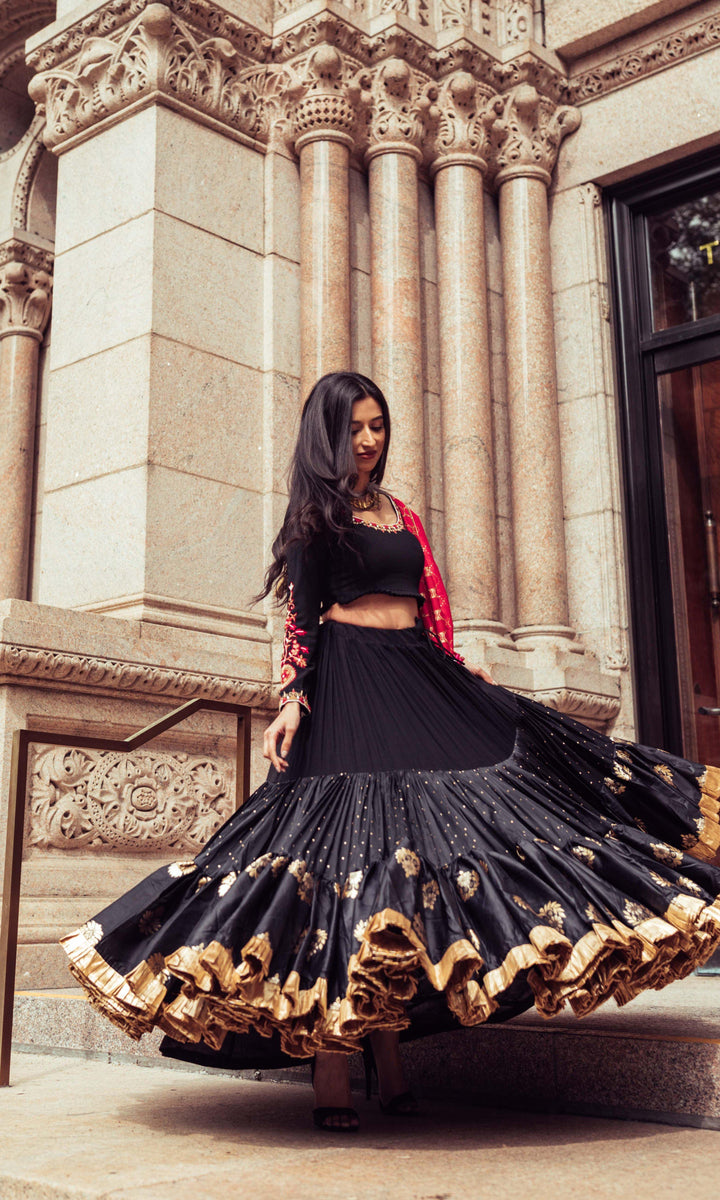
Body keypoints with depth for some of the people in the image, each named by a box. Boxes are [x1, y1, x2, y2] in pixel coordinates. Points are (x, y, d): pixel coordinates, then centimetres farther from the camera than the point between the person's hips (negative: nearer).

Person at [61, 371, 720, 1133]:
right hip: (347, 687, -6)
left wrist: (471, 683, 12)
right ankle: (331, 1078, -9)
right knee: (347, 844, -12)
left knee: (402, 861, 0)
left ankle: (389, 1064, 5)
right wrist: (292, 699, -14)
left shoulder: (403, 517, 22)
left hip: (422, 684, 6)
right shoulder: (316, 513, 6)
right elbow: (302, 619, -2)